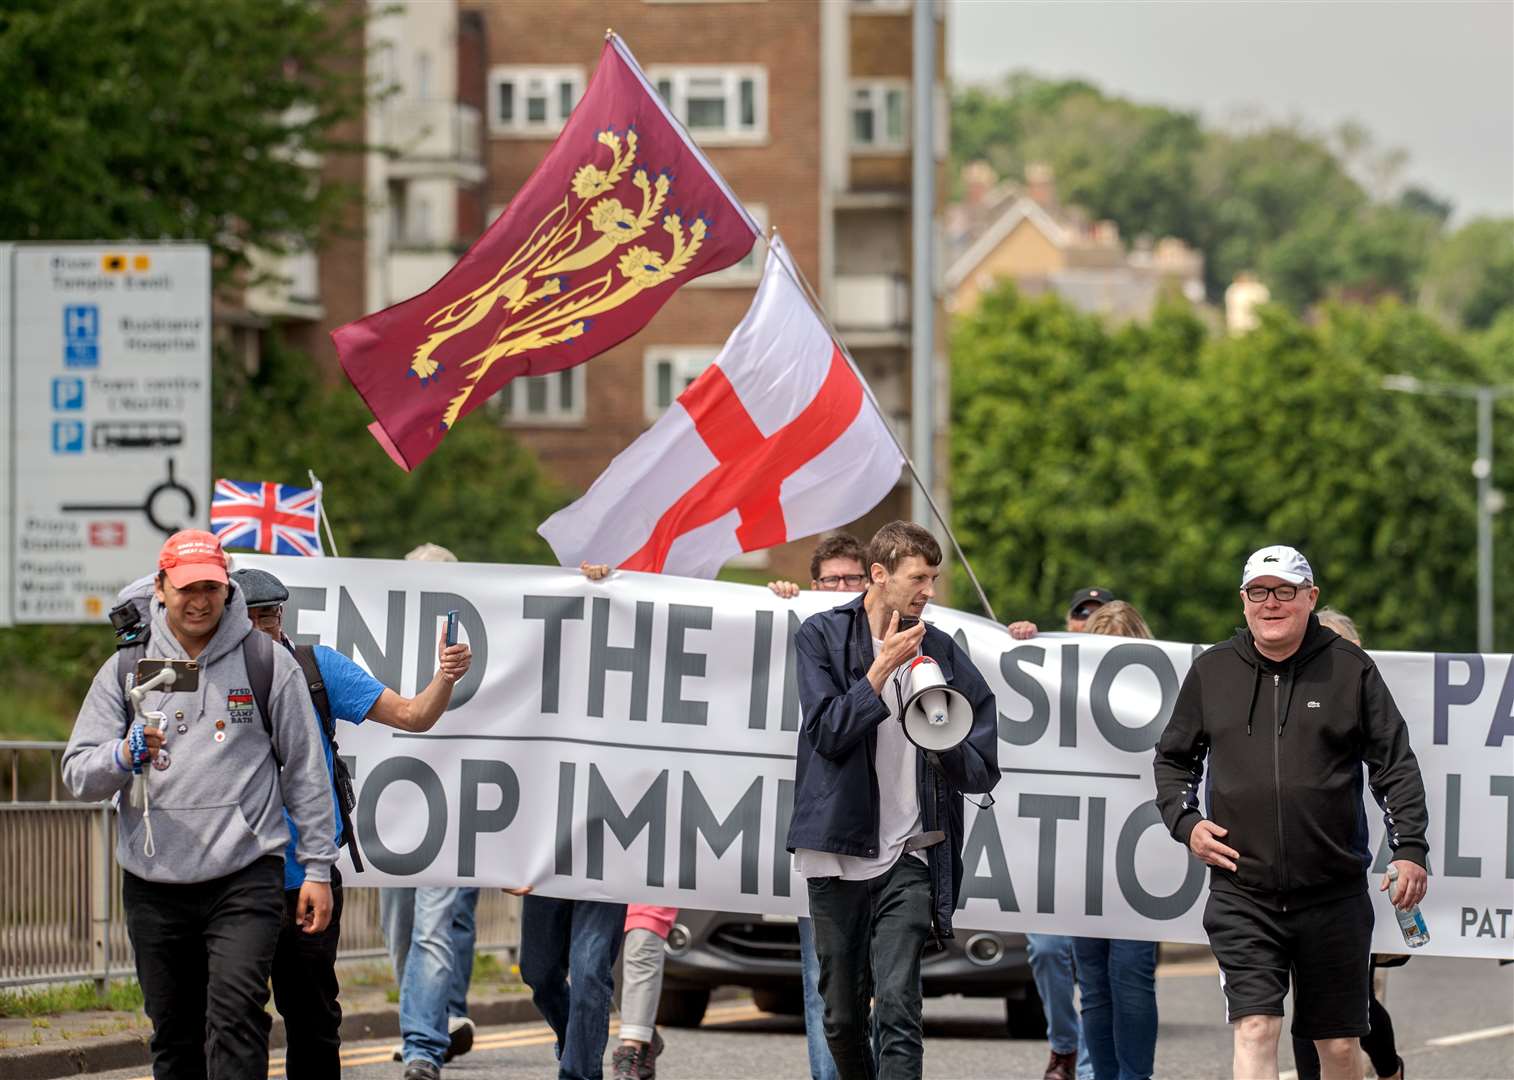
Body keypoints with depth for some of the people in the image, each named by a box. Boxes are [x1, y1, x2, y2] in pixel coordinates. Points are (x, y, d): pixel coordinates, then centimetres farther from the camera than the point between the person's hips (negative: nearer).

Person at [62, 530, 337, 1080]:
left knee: (236, 1013, -19)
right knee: (174, 1035, 8)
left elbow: (305, 770, 8)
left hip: (247, 876, -3)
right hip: (155, 886, 3)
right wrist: (125, 756, -17)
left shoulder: (268, 663, 4)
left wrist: (317, 868, 5)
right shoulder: (126, 669, 9)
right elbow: (78, 774, 6)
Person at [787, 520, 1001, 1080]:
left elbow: (982, 771, 8)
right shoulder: (823, 636, 3)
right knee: (841, 1017, 8)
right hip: (839, 854, 0)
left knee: (897, 1007, -15)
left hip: (909, 855, 0)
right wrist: (882, 669, -14)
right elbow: (827, 732, -8)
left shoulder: (944, 655, 7)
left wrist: (944, 739, -12)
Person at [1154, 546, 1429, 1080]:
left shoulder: (1350, 669, 4)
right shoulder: (1211, 671, 8)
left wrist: (1410, 848, -5)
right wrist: (1184, 822, 3)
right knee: (1254, 1029, -15)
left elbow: (1395, 765, 6)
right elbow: (1173, 758, 20)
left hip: (1334, 893, 0)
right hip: (1241, 895, 0)